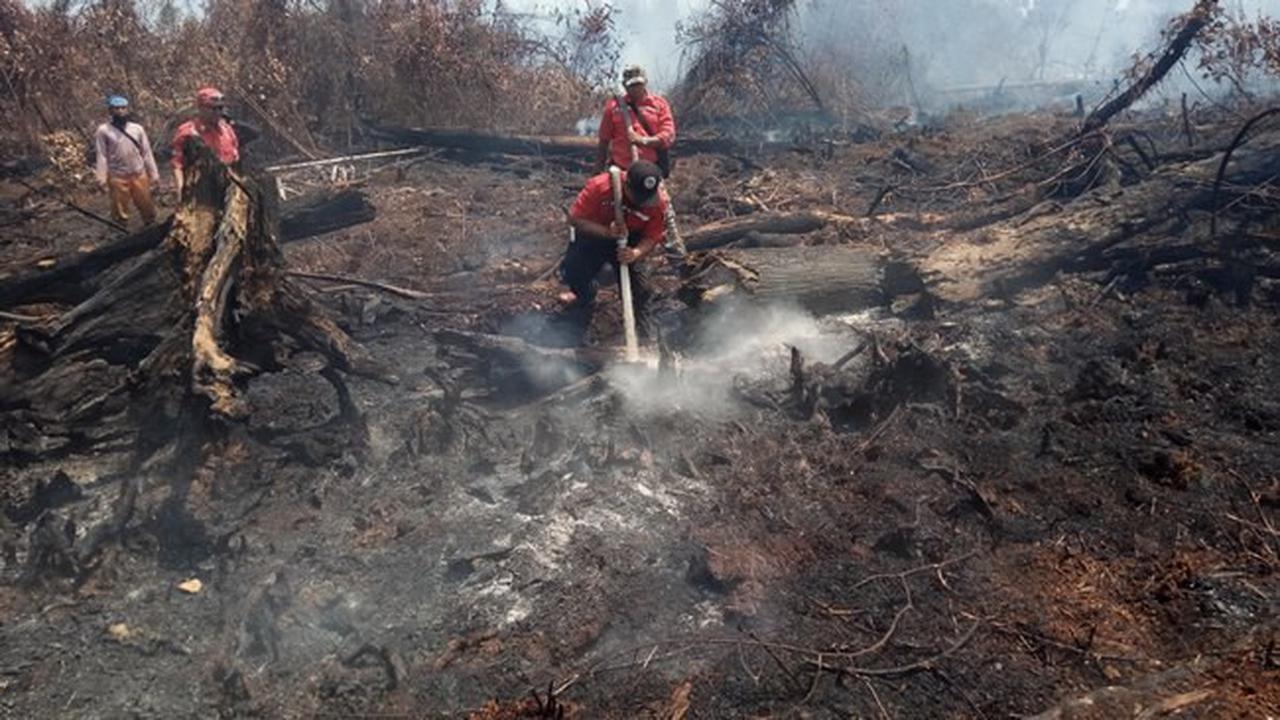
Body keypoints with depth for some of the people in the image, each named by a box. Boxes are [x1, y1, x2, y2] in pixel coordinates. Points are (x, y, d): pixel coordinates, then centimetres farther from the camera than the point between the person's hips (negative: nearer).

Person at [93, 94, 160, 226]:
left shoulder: (137, 129, 4)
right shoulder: (103, 131, -2)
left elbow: (146, 153, 7)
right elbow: (102, 156, -3)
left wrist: (154, 174, 5)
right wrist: (102, 179, -9)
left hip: (139, 175, 2)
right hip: (117, 177, -2)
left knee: (147, 206, 9)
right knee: (120, 209, 6)